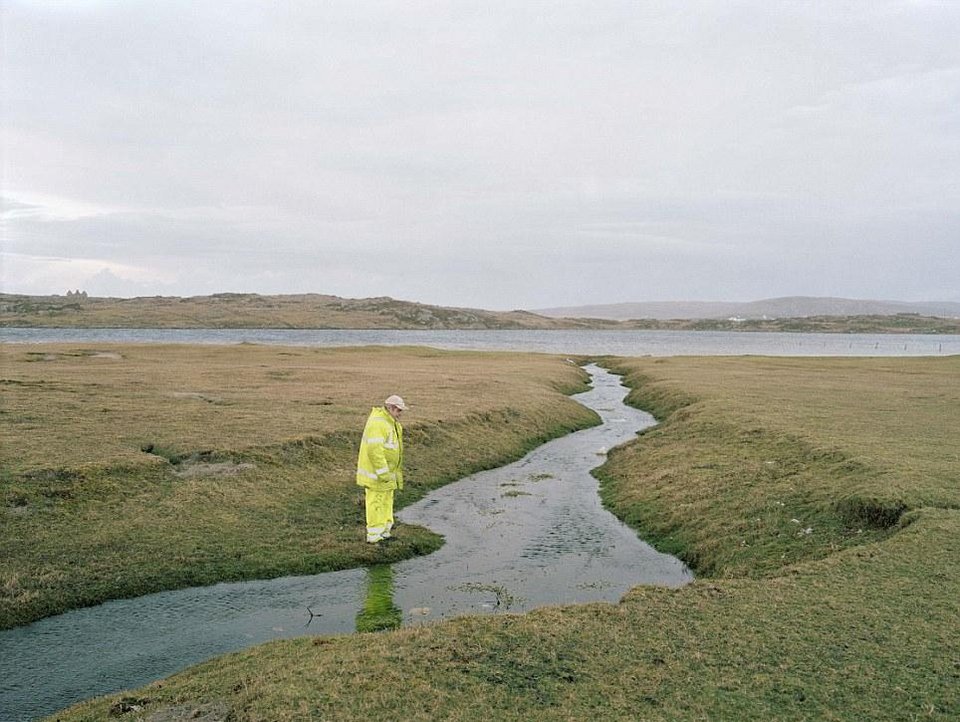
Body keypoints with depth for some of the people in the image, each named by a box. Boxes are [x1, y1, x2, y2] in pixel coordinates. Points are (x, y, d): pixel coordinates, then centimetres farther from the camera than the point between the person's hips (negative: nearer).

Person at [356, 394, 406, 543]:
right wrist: (383, 473, -27)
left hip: (386, 471, 10)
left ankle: (384, 532, 27)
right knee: (376, 502, -2)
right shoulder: (378, 423, -23)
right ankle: (374, 536, 6)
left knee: (386, 502, 17)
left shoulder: (390, 422, 11)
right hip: (376, 472, -10)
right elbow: (374, 450, -29)